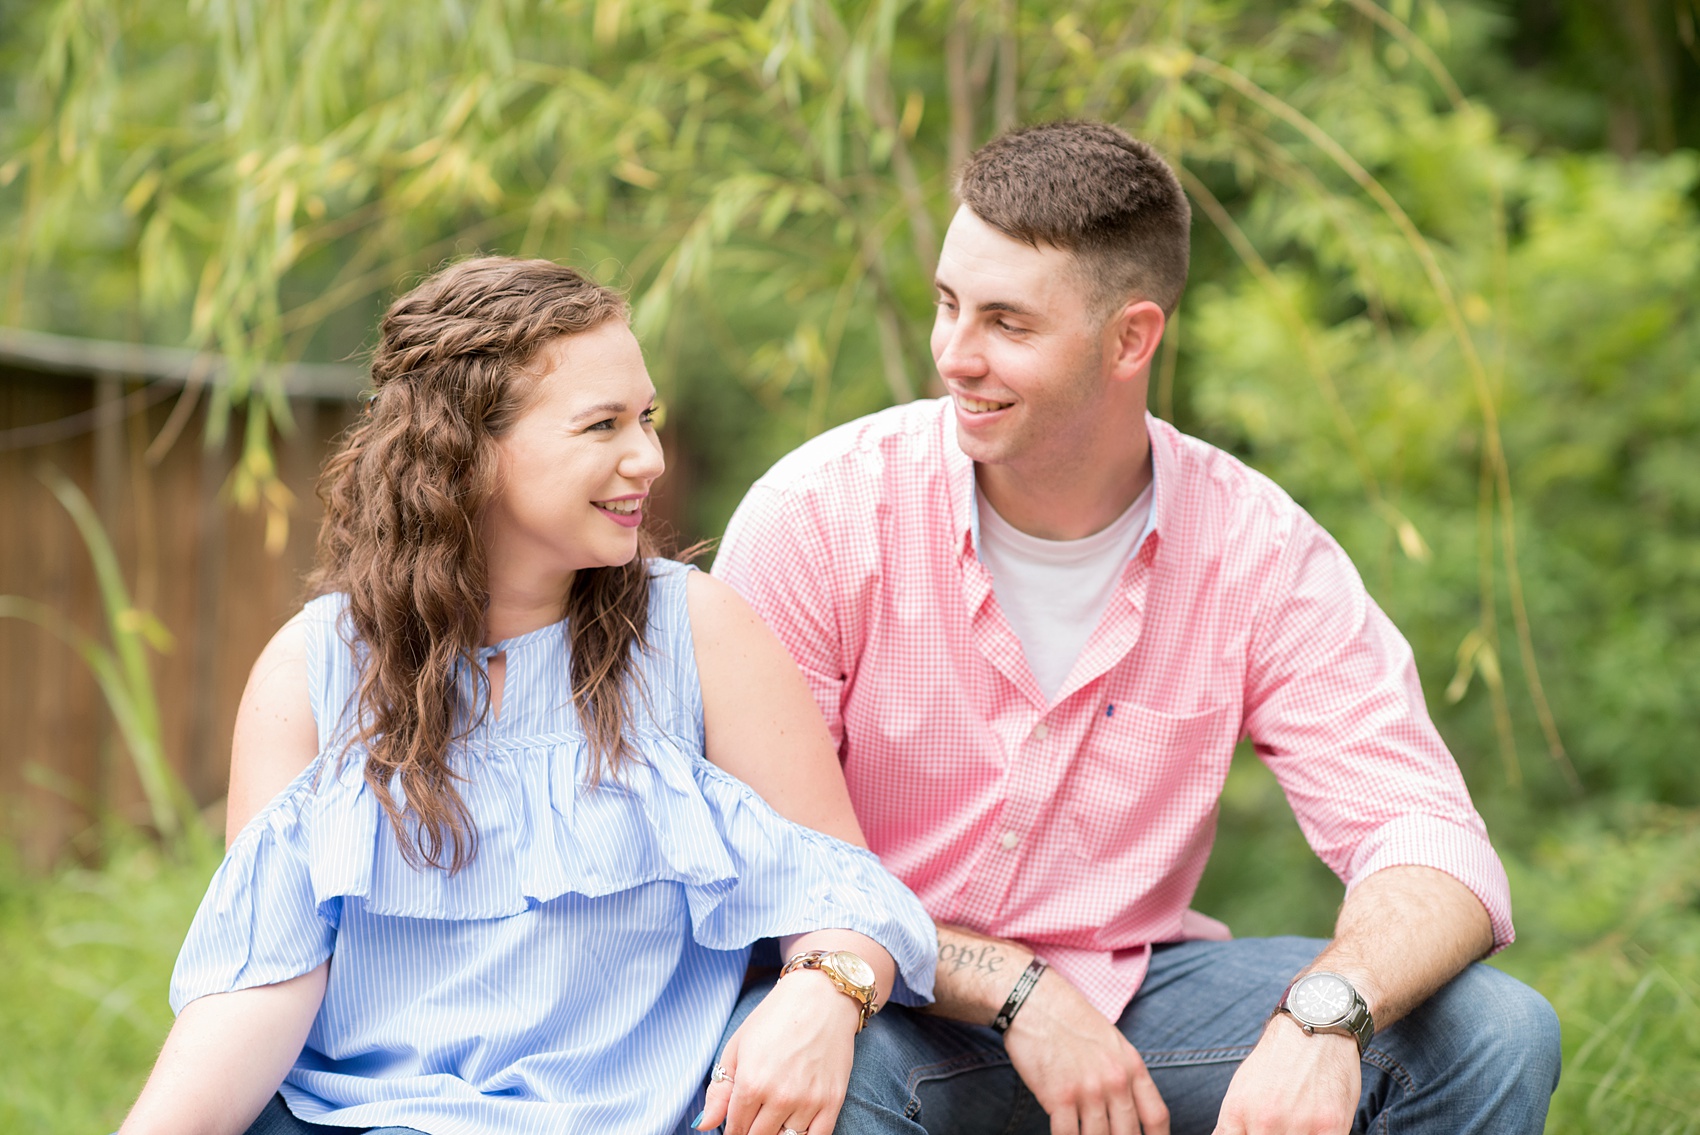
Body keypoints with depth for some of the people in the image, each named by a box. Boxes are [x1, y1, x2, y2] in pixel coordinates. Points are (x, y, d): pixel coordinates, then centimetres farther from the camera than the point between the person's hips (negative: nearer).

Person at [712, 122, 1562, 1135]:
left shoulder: (1255, 547, -8)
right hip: (893, 1004, -3)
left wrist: (1325, 1014, -36)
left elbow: (1430, 842, -14)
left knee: (1494, 1033, -17)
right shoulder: (820, 516, -13)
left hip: (1134, 988, 3)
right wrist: (1015, 990, -23)